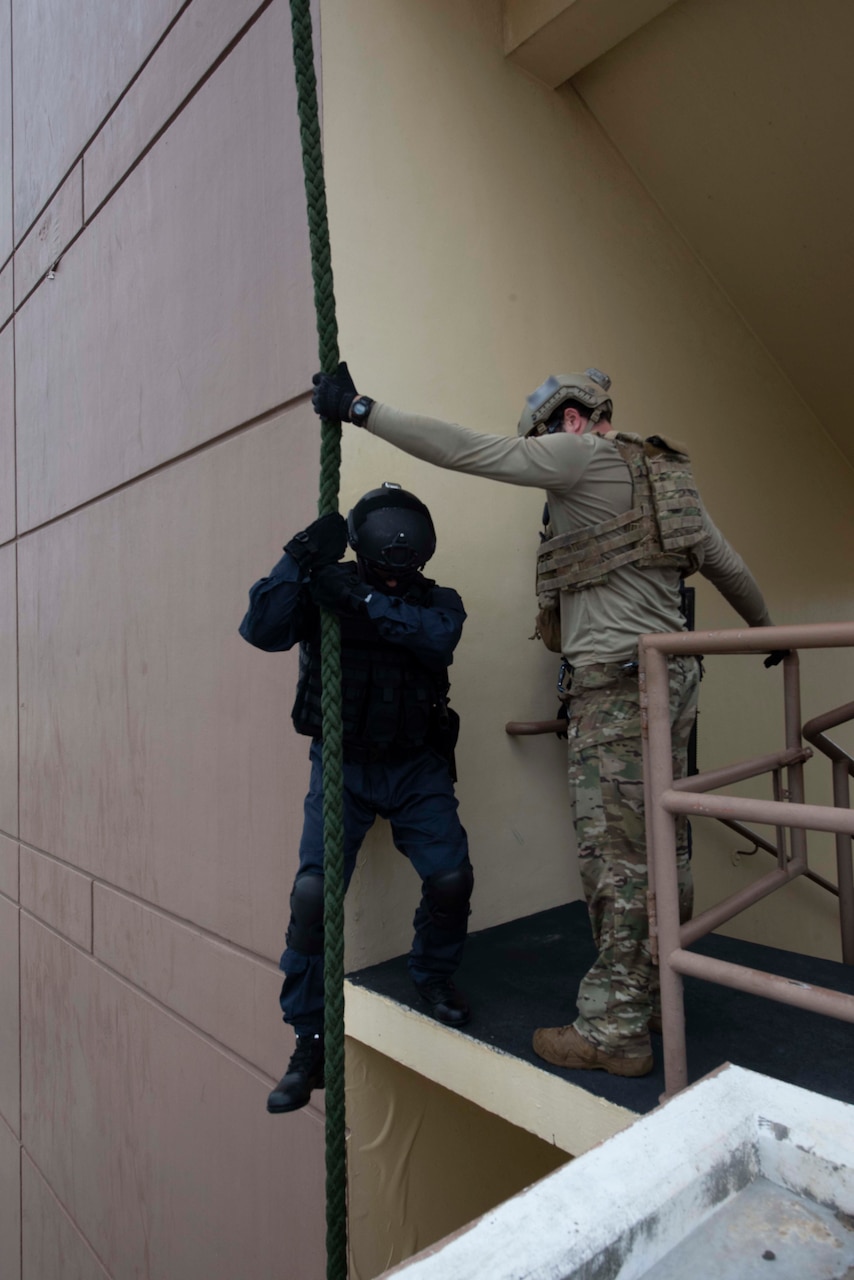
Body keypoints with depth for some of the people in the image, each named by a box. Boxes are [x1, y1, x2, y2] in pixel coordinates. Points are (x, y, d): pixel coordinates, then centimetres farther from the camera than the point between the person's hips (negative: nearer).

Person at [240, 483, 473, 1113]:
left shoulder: (437, 600, 2)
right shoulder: (321, 589, 0)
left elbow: (438, 638, -21)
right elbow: (260, 629, -15)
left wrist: (362, 601, -30)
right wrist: (300, 557, -25)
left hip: (417, 766, 1)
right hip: (342, 765, -1)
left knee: (451, 878, -11)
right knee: (313, 893, -12)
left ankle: (435, 978, 24)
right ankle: (310, 1045, 9)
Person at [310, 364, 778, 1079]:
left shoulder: (582, 455, -4)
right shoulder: (667, 473, 20)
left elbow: (463, 450, -12)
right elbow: (729, 566, 27)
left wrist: (358, 409, -7)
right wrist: (764, 627, 43)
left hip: (616, 681, -9)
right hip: (674, 675, 9)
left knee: (615, 856, -3)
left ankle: (615, 1031, 8)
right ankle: (657, 999, 28)